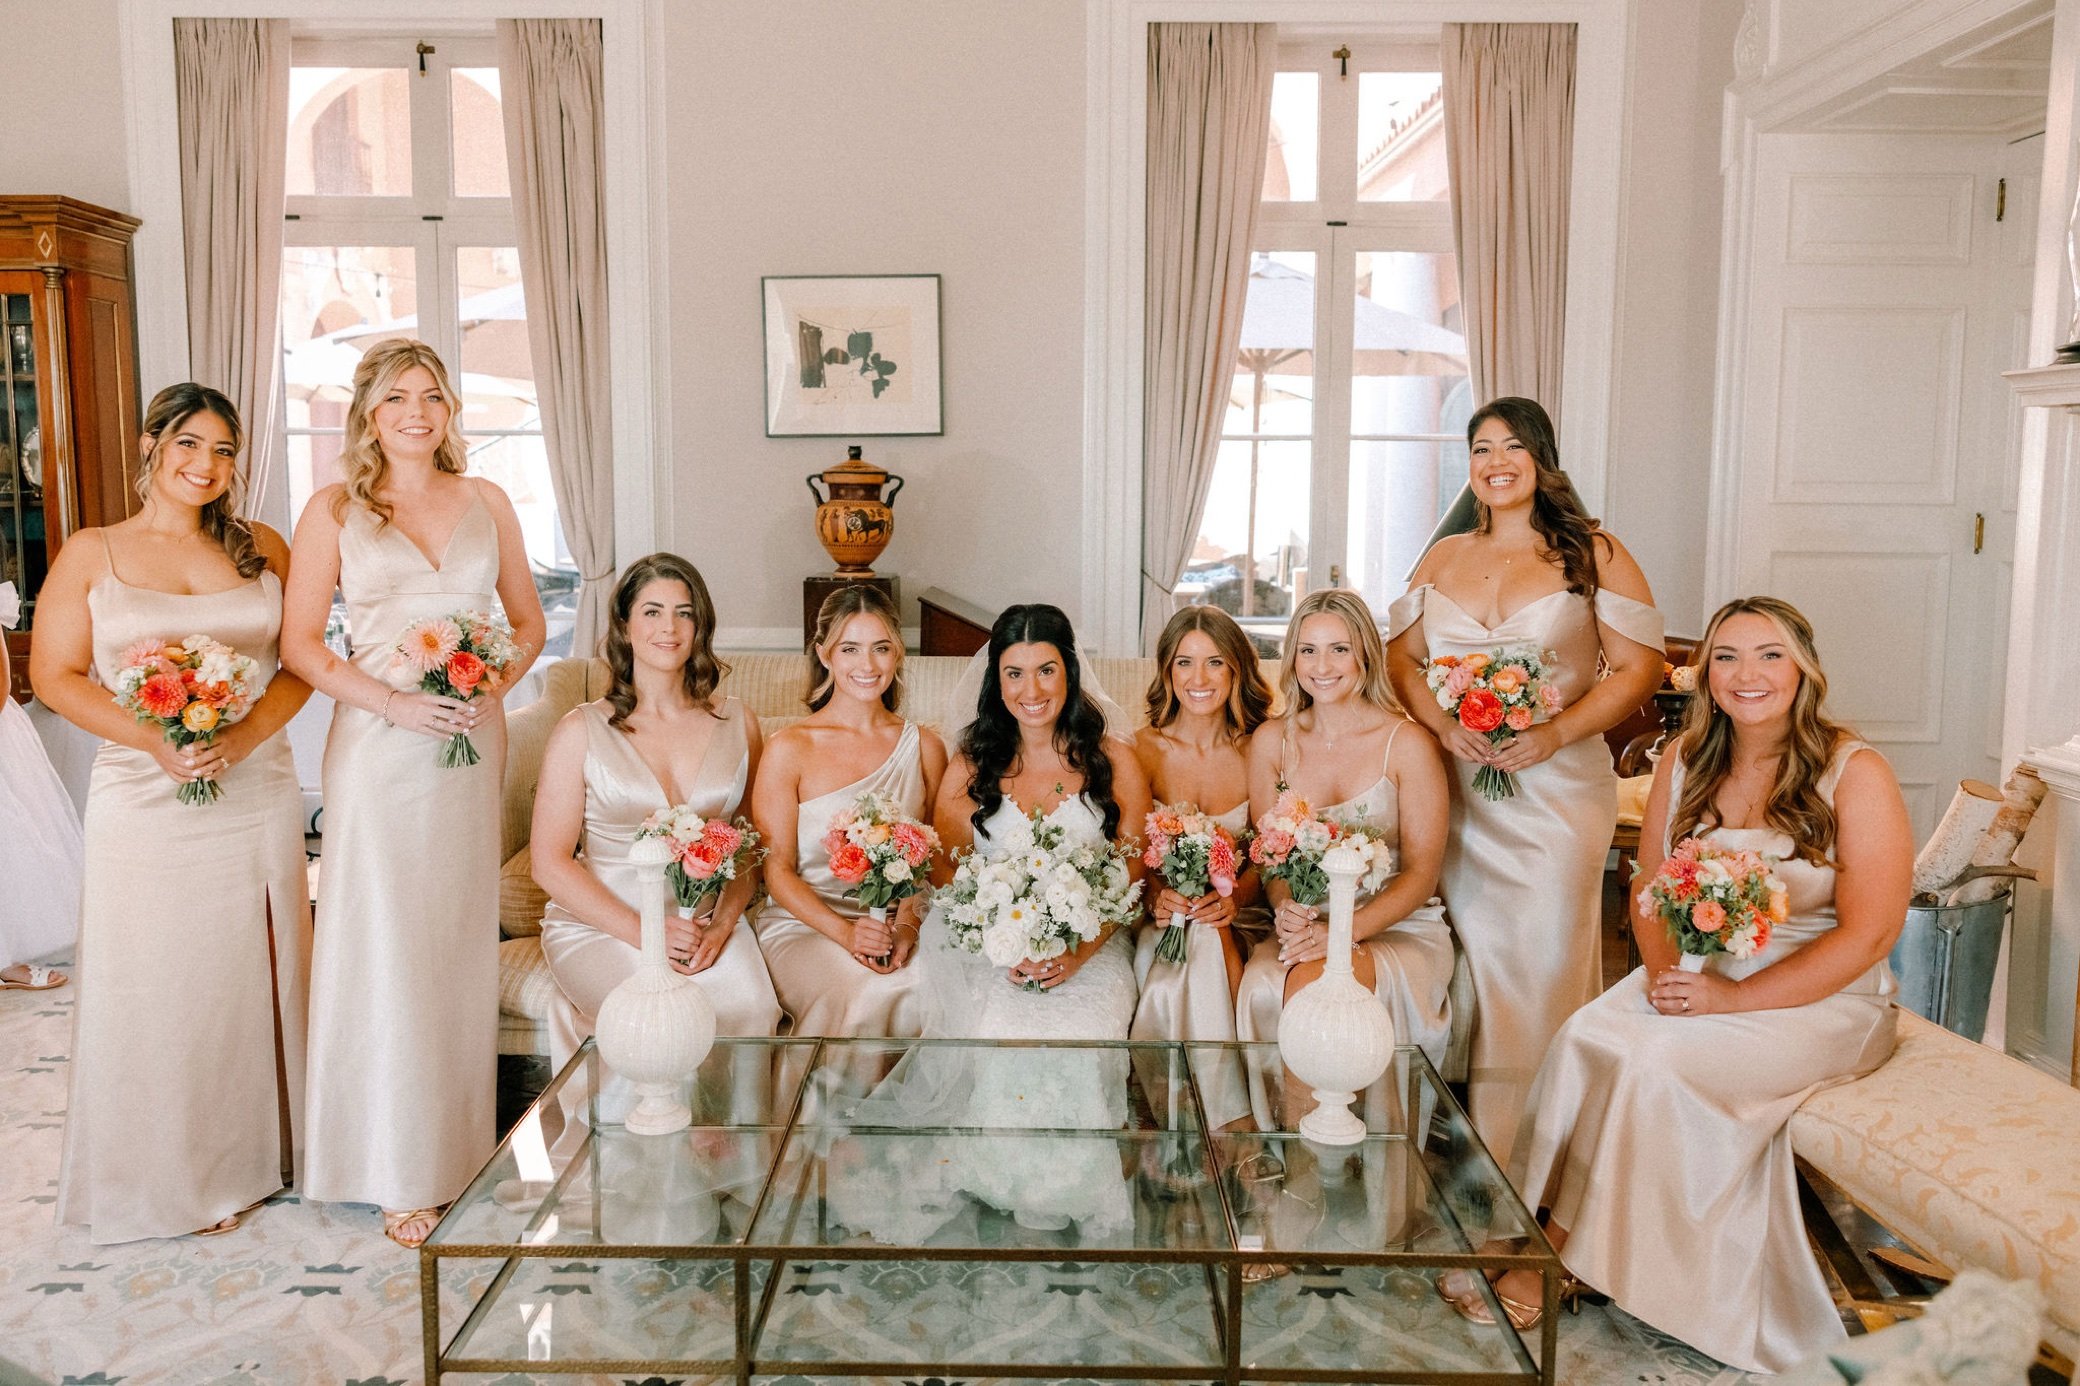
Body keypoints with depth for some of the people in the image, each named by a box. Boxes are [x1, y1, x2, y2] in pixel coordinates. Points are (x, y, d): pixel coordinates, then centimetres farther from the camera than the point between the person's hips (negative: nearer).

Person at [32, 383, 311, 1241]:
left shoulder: (263, 550, 6)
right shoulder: (91, 554, 2)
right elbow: (54, 675, -2)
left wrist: (241, 738, -15)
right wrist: (156, 742, -16)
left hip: (257, 795, 2)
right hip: (144, 805, -1)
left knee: (250, 974, 9)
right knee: (156, 985, 6)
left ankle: (253, 1154, 26)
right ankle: (167, 1175, 22)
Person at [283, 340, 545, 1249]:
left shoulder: (486, 502, 10)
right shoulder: (335, 510, 2)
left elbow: (529, 622, 13)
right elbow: (300, 645, -2)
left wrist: (492, 686, -5)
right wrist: (394, 701, -15)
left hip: (473, 742, 3)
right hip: (379, 748, -3)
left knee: (462, 944, 8)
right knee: (387, 950, -1)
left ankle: (463, 1149, 22)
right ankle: (401, 1174, 9)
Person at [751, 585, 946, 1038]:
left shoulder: (925, 747, 9)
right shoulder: (789, 750, -2)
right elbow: (777, 869, -2)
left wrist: (907, 926, -11)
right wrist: (845, 932, -17)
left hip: (895, 925, 3)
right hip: (801, 925, -3)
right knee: (864, 995, -34)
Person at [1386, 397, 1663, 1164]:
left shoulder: (1593, 554, 2)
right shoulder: (1442, 558, 14)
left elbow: (1639, 667, -2)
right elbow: (1400, 654, 11)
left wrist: (1556, 733, -15)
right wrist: (1441, 721, -8)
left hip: (1557, 787, -3)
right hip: (1460, 790, 3)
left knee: (1545, 965, -3)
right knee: (1475, 964, 5)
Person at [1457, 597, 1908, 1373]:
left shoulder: (1855, 774, -8)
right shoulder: (1685, 763, 7)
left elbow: (1868, 933, -13)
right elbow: (1648, 889, 11)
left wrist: (1733, 998, -20)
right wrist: (1664, 967, -10)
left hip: (1822, 999, -4)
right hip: (1698, 976, 5)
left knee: (1659, 1061, -29)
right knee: (1588, 1036, -25)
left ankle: (1563, 1261, -15)